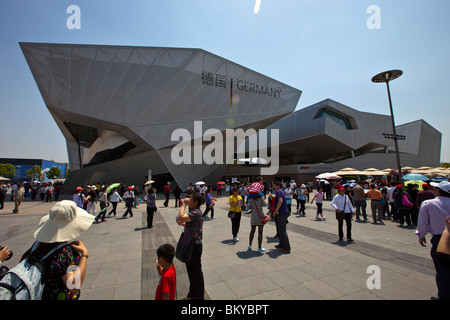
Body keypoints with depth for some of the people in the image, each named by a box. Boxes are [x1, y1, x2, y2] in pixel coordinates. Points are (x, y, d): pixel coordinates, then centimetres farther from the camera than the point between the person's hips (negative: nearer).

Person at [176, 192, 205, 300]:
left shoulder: (196, 212, -25)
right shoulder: (192, 211, 7)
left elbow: (180, 217, -36)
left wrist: (183, 204, -23)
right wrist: (183, 224, 0)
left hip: (195, 246, -10)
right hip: (189, 244, 10)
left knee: (196, 272, 7)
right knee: (190, 270, 23)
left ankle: (200, 296, 26)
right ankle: (192, 294, 42)